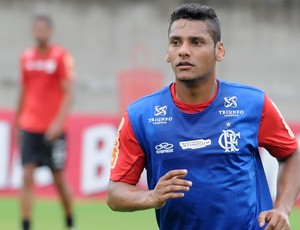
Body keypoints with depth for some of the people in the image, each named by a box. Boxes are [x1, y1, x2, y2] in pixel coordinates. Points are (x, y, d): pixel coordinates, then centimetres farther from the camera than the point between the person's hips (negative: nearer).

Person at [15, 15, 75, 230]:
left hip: (53, 130, -3)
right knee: (27, 177, -5)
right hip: (29, 128, 3)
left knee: (59, 179, 4)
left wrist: (59, 122, -21)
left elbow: (68, 94, -10)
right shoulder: (27, 57, 9)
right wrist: (17, 122, 16)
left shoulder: (62, 57, -5)